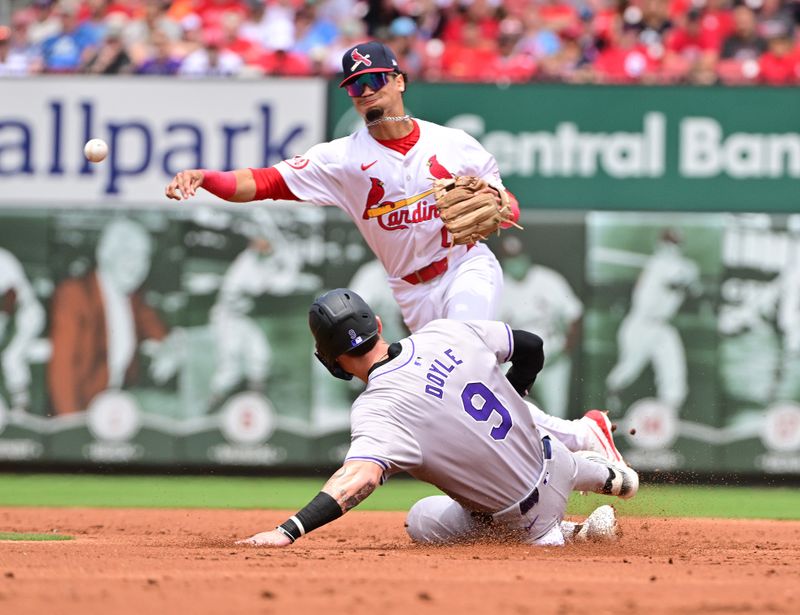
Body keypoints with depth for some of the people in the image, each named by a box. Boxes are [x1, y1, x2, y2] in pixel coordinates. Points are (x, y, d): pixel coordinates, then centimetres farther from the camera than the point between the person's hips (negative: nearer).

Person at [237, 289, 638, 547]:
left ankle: (570, 534, 11)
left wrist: (289, 531, -52)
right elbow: (531, 347, 6)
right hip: (554, 462, 6)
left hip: (524, 519, -6)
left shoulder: (378, 408, -28)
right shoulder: (448, 333, -9)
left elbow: (361, 476, -46)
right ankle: (610, 477, 55)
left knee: (423, 522, 20)